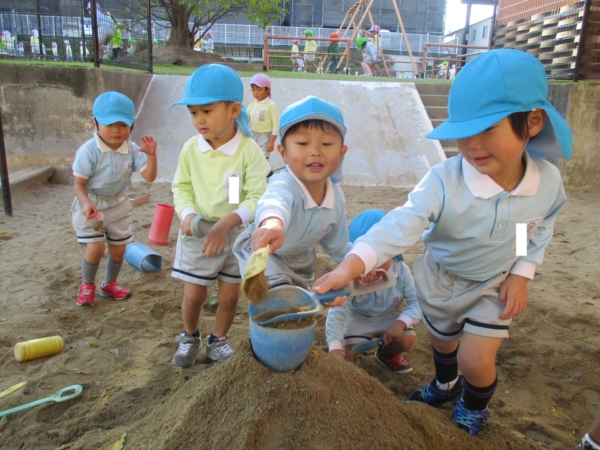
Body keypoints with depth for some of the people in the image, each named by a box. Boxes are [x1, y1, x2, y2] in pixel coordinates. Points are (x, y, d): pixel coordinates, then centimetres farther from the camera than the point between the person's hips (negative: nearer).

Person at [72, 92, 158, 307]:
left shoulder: (132, 150, -9)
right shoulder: (88, 151, -20)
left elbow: (149, 176, -14)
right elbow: (79, 184, -16)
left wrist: (151, 154, -29)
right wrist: (86, 203, -34)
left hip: (118, 205, 4)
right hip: (91, 204, -4)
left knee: (118, 248, 11)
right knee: (96, 248, -13)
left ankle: (110, 284, 36)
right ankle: (87, 286, 15)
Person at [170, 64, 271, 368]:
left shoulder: (249, 151, -16)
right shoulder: (191, 149, -5)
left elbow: (258, 198, -17)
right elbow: (181, 187, 3)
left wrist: (226, 223, -28)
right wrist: (187, 214, -17)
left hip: (236, 233, -1)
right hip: (198, 231, 2)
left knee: (229, 296, 9)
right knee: (193, 295, 6)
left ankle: (218, 339, 35)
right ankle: (190, 337, 35)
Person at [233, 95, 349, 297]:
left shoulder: (337, 197, -19)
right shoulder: (284, 185, -41)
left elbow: (338, 245, 0)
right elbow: (275, 202, -70)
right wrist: (273, 222, -90)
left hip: (302, 261, 6)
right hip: (263, 255, -6)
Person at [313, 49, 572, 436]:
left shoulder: (548, 181, -22)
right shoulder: (444, 181, -35)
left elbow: (540, 230, -1)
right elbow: (402, 225, -47)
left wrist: (521, 274, -10)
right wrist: (351, 265, -61)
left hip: (495, 285, 1)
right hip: (440, 279, 0)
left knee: (476, 359, -8)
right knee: (441, 340, 23)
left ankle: (473, 410, 31)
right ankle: (445, 387, 60)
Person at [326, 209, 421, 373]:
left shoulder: (402, 271, -24)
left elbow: (416, 302, -17)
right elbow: (337, 312, -35)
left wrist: (401, 323, -36)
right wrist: (335, 349, -46)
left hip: (389, 317, 2)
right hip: (358, 319, -2)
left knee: (408, 340, -19)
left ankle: (387, 355, 17)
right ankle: (355, 361, 19)